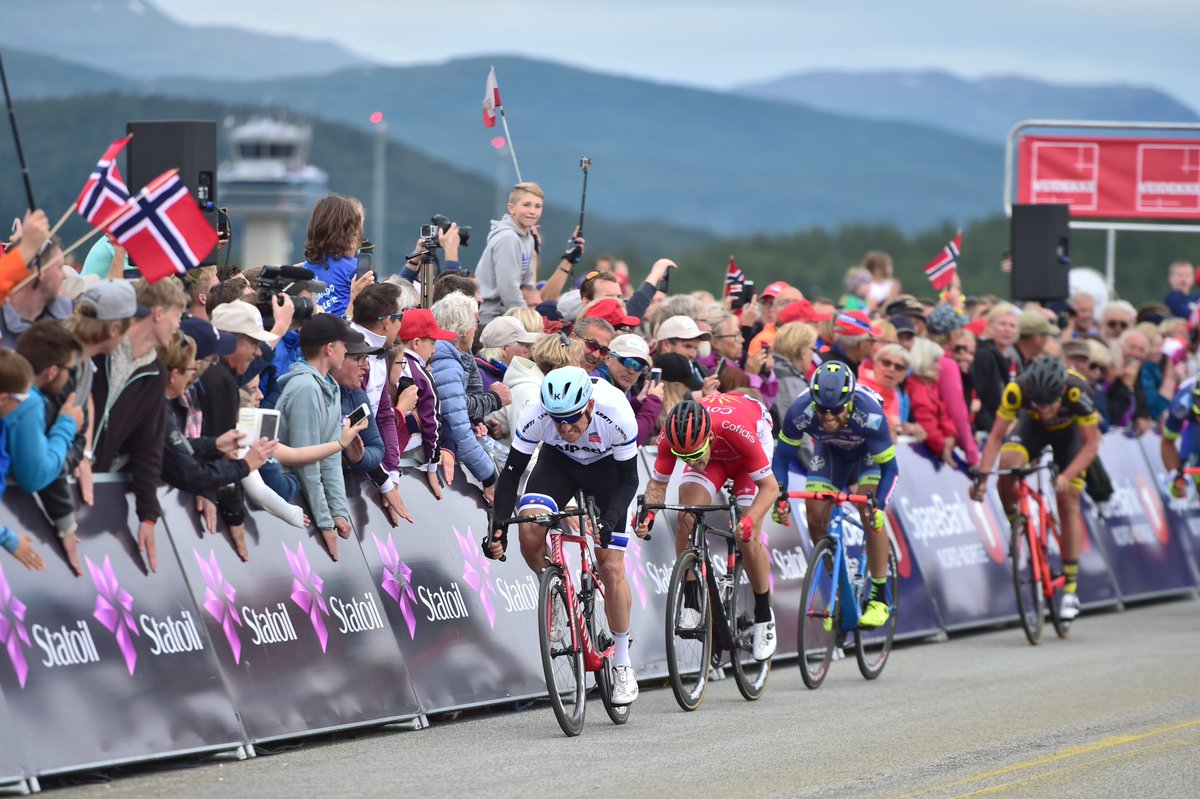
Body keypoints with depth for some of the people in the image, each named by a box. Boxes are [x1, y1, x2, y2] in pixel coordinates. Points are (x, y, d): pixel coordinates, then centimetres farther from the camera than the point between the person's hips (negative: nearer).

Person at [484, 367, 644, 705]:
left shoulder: (616, 415, -36)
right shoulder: (536, 415, -33)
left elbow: (629, 479, -23)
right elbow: (512, 470, -21)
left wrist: (610, 520, -38)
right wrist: (498, 526, -31)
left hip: (607, 467, -2)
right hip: (559, 461, 2)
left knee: (611, 569, -7)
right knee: (530, 529, -27)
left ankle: (622, 665, 9)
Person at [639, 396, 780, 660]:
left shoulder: (737, 430, -43)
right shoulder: (670, 436, -34)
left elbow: (770, 487, -34)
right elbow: (658, 483, -17)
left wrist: (749, 520, -51)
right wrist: (649, 514, -37)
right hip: (714, 457, 3)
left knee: (748, 538, -13)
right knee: (687, 518, -22)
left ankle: (764, 618, 7)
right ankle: (691, 605, -8)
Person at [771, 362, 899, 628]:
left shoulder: (869, 414, -41)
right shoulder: (800, 412, -35)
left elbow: (889, 467, -30)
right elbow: (781, 457, -20)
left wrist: (878, 504, -45)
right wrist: (779, 495, -35)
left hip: (868, 449, -3)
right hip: (830, 450, 3)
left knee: (869, 514, -22)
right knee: (815, 514, -11)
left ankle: (879, 598, -12)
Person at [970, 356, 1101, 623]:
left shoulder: (1078, 392, -40)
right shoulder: (1017, 390, -37)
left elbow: (1091, 445, -32)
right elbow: (996, 436, -30)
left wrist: (1066, 476, -46)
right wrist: (982, 476, -42)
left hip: (1069, 431, -1)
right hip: (1032, 427, 1)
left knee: (1068, 504, -7)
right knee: (1008, 466, -29)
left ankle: (1071, 588, 2)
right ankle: (1016, 527, -2)